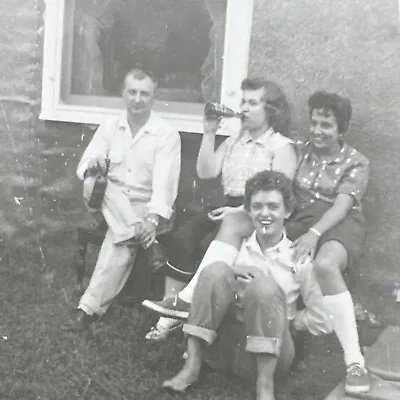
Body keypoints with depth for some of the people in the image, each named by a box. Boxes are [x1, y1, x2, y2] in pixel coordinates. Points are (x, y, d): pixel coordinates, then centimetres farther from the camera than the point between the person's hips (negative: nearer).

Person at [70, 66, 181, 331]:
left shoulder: (167, 134, -8)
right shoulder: (110, 126, 5)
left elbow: (164, 182, -20)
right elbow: (88, 162, 0)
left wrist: (153, 219, -36)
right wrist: (91, 168, -27)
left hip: (148, 206, -4)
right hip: (114, 201, 4)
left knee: (121, 242, -28)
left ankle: (92, 305, -21)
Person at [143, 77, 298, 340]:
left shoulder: (282, 146, 0)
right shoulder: (234, 140, 20)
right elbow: (206, 172, 9)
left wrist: (240, 212, -21)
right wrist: (209, 132, 3)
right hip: (229, 209, 5)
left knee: (215, 246, -32)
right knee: (182, 238, -20)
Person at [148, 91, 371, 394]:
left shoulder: (356, 163, 1)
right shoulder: (302, 151, 14)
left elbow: (341, 206, -13)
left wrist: (313, 234, -30)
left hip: (338, 225, -5)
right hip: (297, 220, 5)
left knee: (325, 265, -41)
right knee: (233, 222, -15)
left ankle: (355, 362, -35)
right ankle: (194, 297, -23)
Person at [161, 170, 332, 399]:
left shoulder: (299, 258, -2)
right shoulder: (238, 248, 6)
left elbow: (322, 323, -1)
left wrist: (278, 320, -3)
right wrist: (230, 273, -9)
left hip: (272, 354, -2)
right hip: (228, 347, 3)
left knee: (264, 285, -29)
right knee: (217, 270, -19)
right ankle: (192, 365, -19)